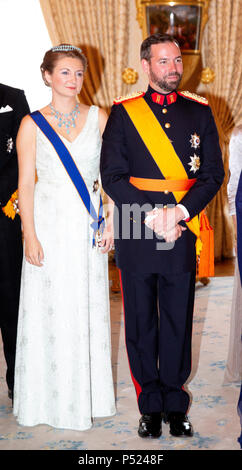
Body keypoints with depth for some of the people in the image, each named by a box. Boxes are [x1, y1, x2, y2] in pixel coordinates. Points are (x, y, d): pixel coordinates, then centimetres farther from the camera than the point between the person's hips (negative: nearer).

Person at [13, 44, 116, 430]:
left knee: (90, 308, 8)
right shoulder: (32, 124, 1)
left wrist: (109, 221, -3)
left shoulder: (98, 118, 6)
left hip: (88, 225, 2)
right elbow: (26, 183, -2)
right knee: (50, 309, 3)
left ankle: (89, 393, 24)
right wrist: (30, 236, -8)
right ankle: (52, 398, 18)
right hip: (50, 224, -2)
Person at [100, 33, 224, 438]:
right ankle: (150, 404, 23)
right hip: (135, 237, -1)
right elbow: (112, 175, -3)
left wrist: (179, 211, -13)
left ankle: (175, 403, 25)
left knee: (179, 321, 10)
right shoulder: (123, 113, 3)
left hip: (183, 234, 1)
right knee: (141, 324, 8)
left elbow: (213, 173, 3)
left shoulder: (199, 112, 8)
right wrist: (152, 216, -14)